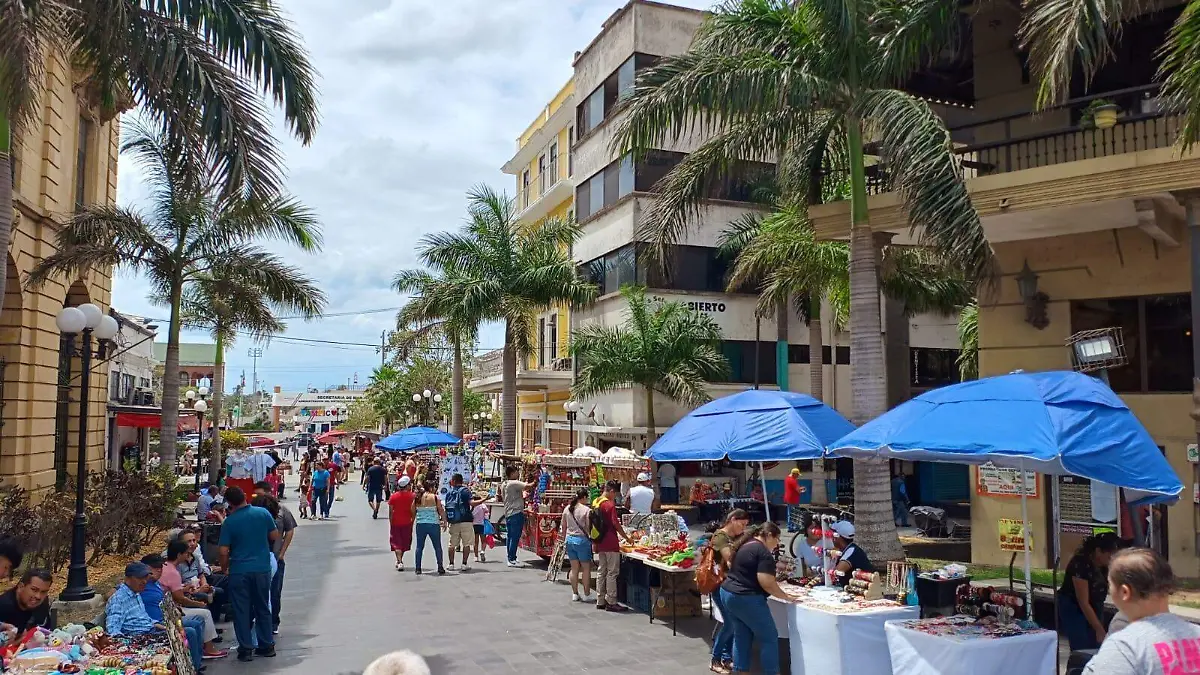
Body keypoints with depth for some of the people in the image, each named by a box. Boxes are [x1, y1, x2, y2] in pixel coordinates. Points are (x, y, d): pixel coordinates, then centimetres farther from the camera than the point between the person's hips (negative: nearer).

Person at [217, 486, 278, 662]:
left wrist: (224, 567, 10)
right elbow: (275, 536, 5)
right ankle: (266, 645, 20)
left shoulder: (229, 522, -9)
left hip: (239, 571, -2)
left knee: (242, 611, 7)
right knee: (263, 608, 14)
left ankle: (245, 649, 9)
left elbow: (224, 552, -8)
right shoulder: (263, 513, -4)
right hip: (262, 568, 3)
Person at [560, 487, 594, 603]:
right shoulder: (586, 510, -13)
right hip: (582, 540, -6)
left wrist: (564, 535, 26)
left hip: (570, 539, 6)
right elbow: (589, 528, -13)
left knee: (574, 568, 13)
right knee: (586, 568, 5)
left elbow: (564, 527, 11)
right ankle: (586, 595, 9)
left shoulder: (567, 509, 4)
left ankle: (575, 594, 18)